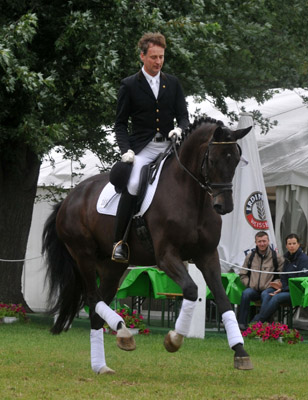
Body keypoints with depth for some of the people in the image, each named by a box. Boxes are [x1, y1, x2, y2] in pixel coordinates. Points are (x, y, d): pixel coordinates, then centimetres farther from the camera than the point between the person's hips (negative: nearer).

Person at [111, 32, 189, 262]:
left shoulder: (173, 83, 14)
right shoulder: (130, 85, 5)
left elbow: (183, 115, 13)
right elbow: (120, 124, 5)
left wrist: (179, 129, -11)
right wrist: (126, 150, -11)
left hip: (168, 146, 4)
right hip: (142, 148, -3)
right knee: (133, 185, -27)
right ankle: (120, 242, -22)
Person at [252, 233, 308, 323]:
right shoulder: (287, 258, 14)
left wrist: (283, 289, -18)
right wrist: (281, 285, -5)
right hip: (287, 288, 7)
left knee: (277, 297, -30)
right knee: (267, 292, -18)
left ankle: (257, 321, -30)